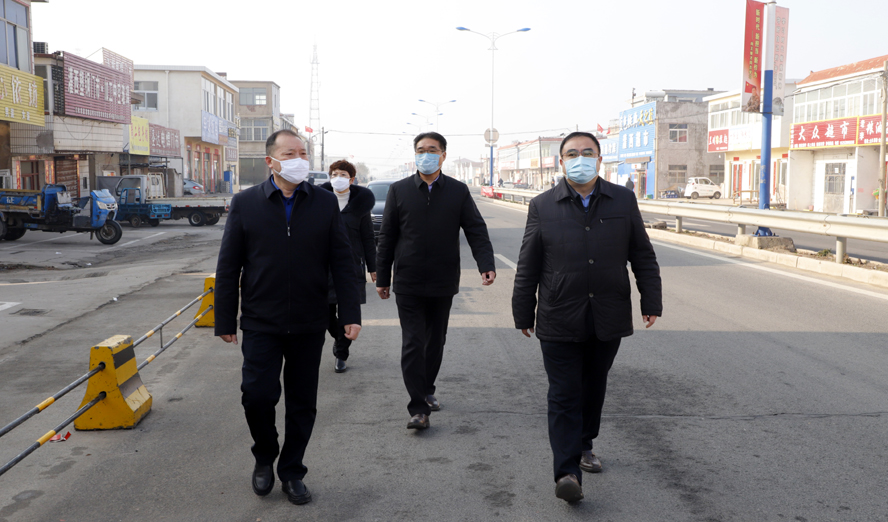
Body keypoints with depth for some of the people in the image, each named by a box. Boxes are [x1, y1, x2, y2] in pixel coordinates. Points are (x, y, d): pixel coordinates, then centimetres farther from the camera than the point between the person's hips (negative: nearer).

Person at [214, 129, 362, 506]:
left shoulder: (325, 203, 3)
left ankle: (291, 471, 27)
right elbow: (228, 267, 1)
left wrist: (349, 313, -3)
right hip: (261, 323, -1)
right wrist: (225, 320, 0)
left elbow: (341, 262, 3)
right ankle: (264, 457, 24)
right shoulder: (245, 203, 0)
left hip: (308, 325, 1)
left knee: (302, 403, 9)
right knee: (257, 395, -6)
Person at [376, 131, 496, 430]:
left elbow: (476, 231, 0)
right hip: (408, 284, -2)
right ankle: (419, 408, -1)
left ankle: (427, 391, 34)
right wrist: (382, 278, 4)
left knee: (436, 342, 14)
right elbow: (387, 237, 5)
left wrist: (486, 265, -16)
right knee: (413, 344, -5)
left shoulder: (458, 192, 3)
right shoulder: (399, 190, 2)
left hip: (443, 283, 2)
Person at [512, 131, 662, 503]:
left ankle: (584, 446, 35)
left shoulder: (623, 200, 6)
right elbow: (528, 267, 4)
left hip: (608, 319, 2)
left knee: (593, 389, 16)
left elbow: (643, 256, 9)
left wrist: (651, 301, 3)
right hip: (560, 322, -2)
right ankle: (567, 471, -4)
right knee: (564, 396, -4)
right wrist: (523, 314, 4)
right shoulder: (543, 206, 1)